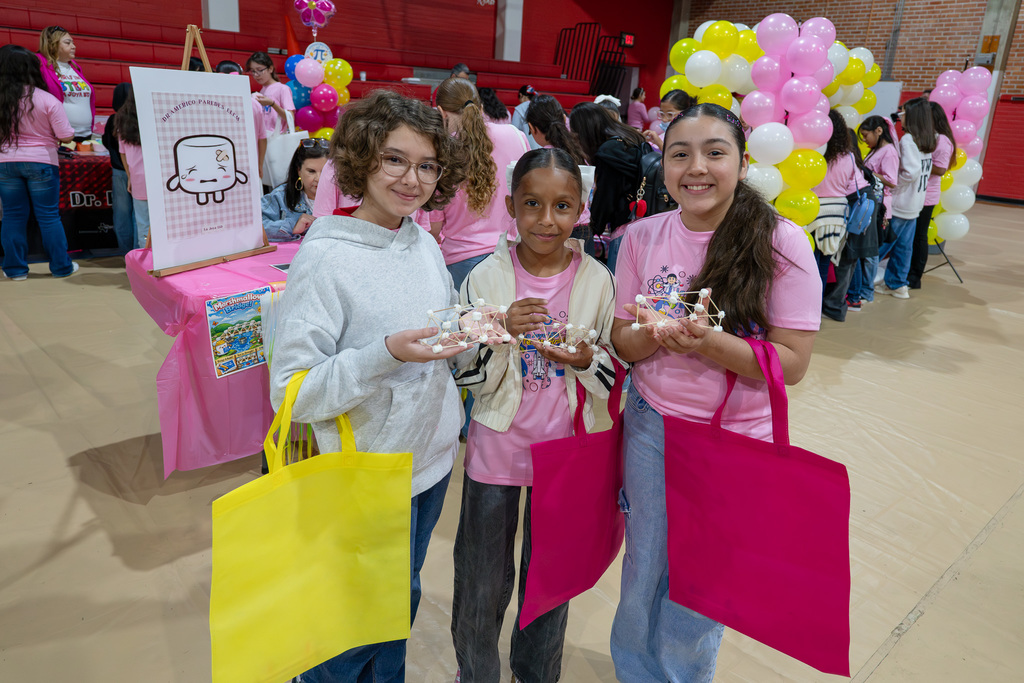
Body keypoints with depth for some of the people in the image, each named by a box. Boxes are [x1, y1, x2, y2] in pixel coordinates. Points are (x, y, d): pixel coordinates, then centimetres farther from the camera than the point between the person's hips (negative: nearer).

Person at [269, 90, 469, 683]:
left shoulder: (426, 244, 1)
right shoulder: (326, 259, -19)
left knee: (403, 599, 26)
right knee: (352, 632, 15)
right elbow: (290, 391, -21)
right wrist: (385, 354, -32)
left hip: (433, 458, 6)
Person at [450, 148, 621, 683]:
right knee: (482, 584, 14)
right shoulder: (485, 278, -11)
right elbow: (466, 377, -8)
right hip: (495, 452, -1)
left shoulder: (598, 281, -7)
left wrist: (584, 361, -21)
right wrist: (503, 333, -25)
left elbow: (610, 380, 0)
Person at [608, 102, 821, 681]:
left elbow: (792, 363, -15)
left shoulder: (782, 243, -14)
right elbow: (623, 343, -1)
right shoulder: (643, 237, -5)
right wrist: (652, 335, -23)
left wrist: (707, 342, -30)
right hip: (650, 425, 3)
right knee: (643, 573, 19)